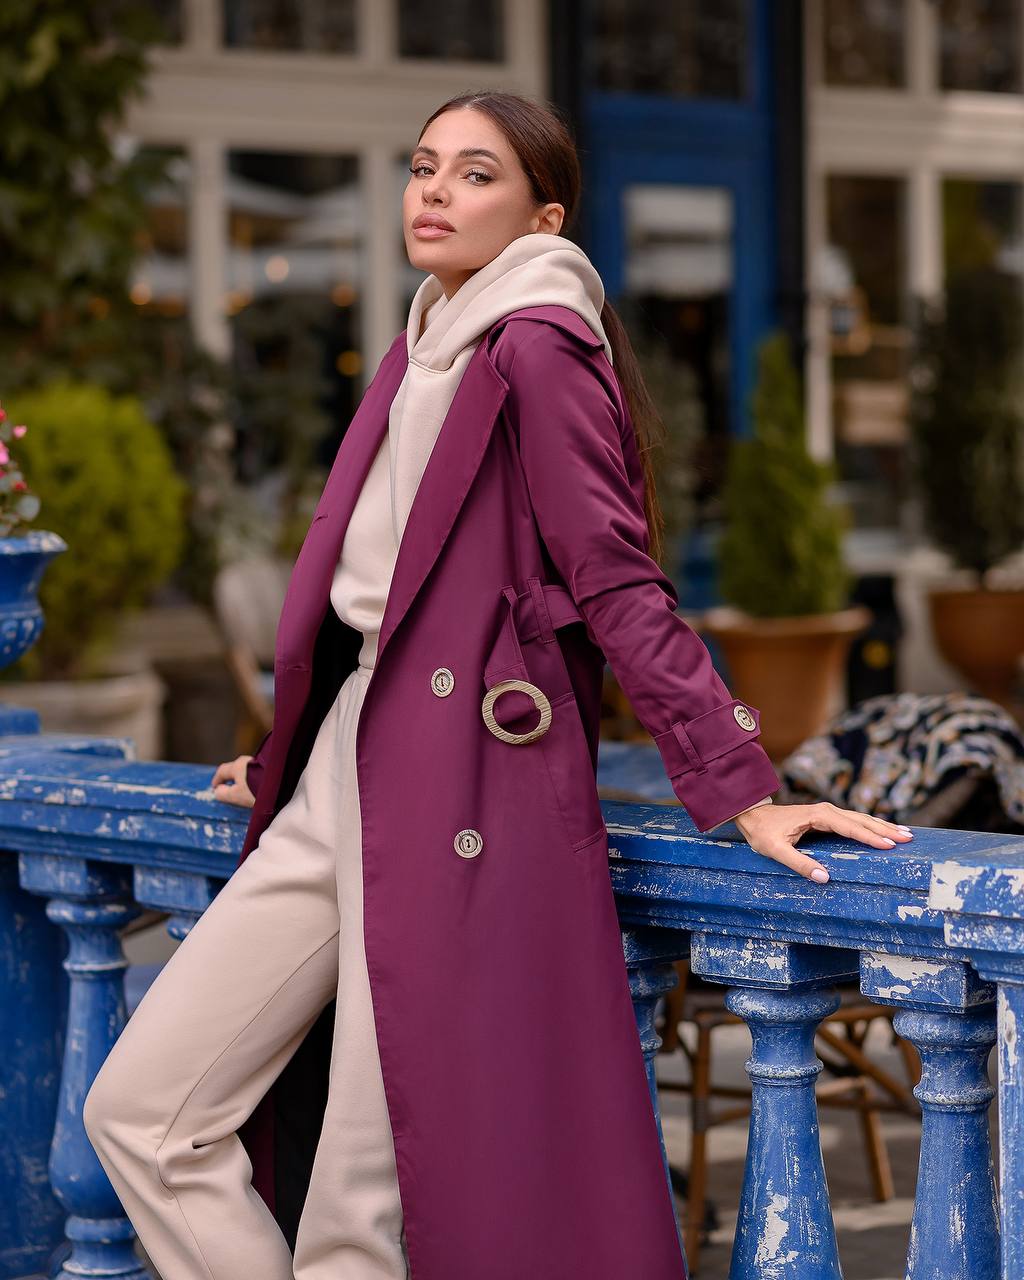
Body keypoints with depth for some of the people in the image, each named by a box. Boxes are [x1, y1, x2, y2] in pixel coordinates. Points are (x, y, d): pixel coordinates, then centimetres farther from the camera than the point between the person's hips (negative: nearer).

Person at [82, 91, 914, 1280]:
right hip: (347, 773, 9)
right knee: (140, 1109, 5)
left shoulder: (536, 348, -9)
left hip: (460, 797, -9)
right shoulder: (418, 354, 18)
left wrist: (741, 790, -17)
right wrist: (294, 756, 32)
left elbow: (617, 586, -13)